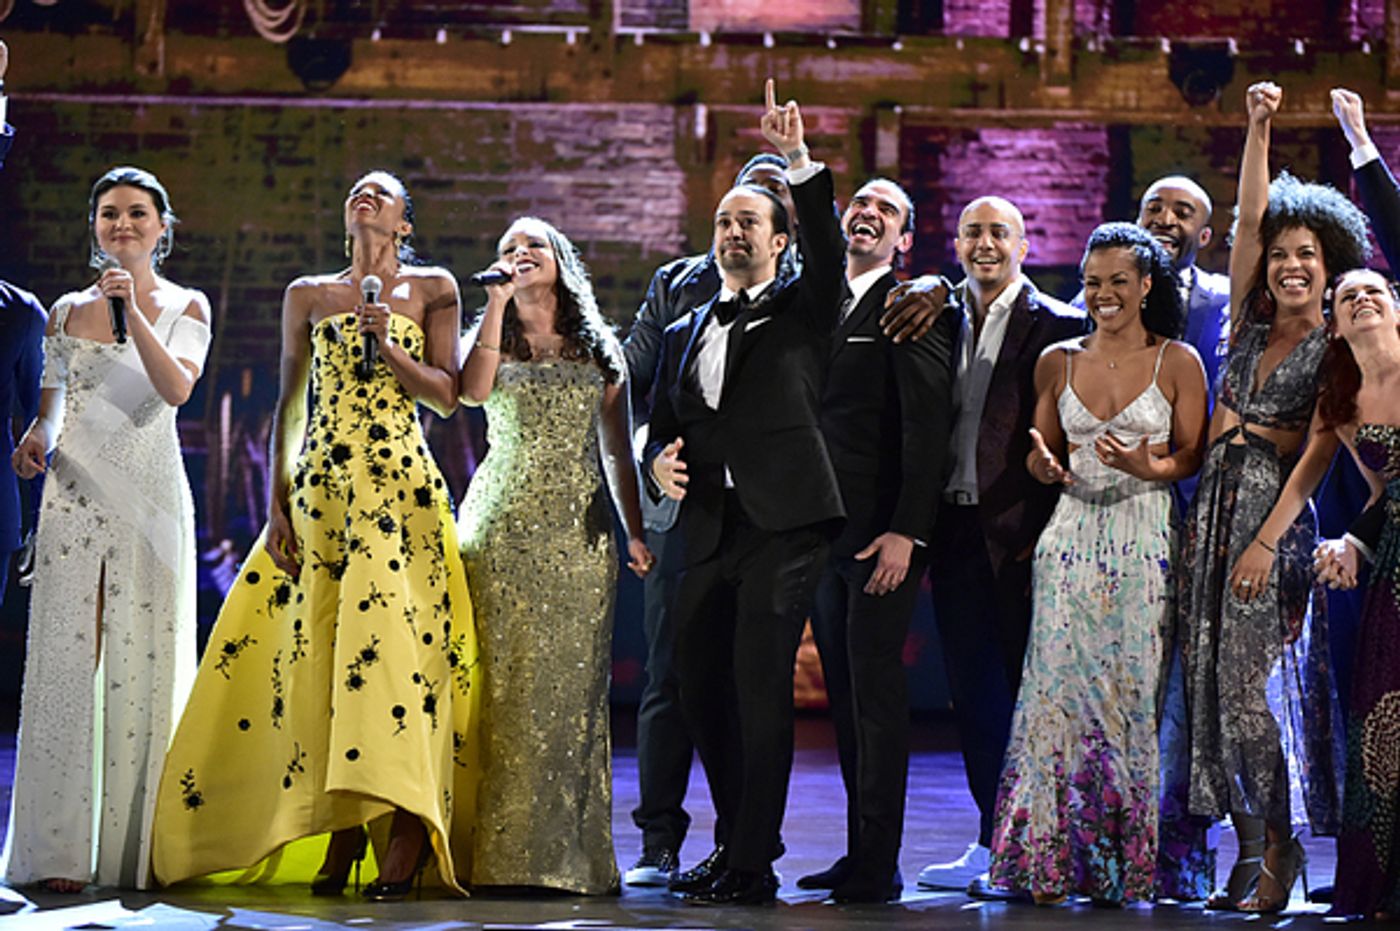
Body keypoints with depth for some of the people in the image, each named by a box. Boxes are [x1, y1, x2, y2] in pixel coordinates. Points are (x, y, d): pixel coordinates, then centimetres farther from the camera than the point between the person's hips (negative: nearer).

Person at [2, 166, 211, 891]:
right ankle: (60, 849, -2)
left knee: (143, 663, -3)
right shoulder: (67, 310, 11)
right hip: (74, 493, 2)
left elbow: (176, 387, -12)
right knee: (66, 657, -4)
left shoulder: (185, 307, 5)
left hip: (150, 496, -1)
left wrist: (133, 308, -18)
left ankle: (137, 846, 2)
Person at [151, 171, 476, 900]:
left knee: (393, 633, -12)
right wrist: (276, 502, 6)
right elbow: (290, 405, 13)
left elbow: (447, 397, 3)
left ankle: (408, 836, -13)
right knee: (316, 648, -4)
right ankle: (341, 838, 1)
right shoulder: (308, 295, 15)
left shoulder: (431, 289, 8)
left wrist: (390, 345, -11)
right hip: (321, 485, 2)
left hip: (399, 485, -2)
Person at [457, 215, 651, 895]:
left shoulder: (598, 350, 15)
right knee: (502, 684, -6)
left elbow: (617, 448, 15)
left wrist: (635, 532, 6)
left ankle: (566, 850, 1)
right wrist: (497, 303, -8)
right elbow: (473, 390, -12)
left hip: (578, 531, 1)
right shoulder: (493, 341, 12)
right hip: (501, 526, -1)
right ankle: (497, 847, -4)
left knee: (569, 686, -2)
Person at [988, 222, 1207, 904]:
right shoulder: (1057, 362, 11)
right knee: (1062, 688, -5)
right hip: (1073, 536, 2)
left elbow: (1194, 458, 3)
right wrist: (1045, 463, -7)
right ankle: (1052, 860, -1)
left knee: (1136, 692, -6)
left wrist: (1150, 466, -17)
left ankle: (1129, 862, 1)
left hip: (1147, 543, -2)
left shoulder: (1178, 362, 4)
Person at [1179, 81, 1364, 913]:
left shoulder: (1337, 347, -1)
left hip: (1276, 516, -5)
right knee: (1214, 678, 3)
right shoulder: (1250, 323, 11)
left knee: (1258, 680, -9)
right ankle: (1249, 847, 9)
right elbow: (1249, 217, 3)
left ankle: (1280, 852, 1)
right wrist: (1259, 129, -1)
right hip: (1215, 507, 5)